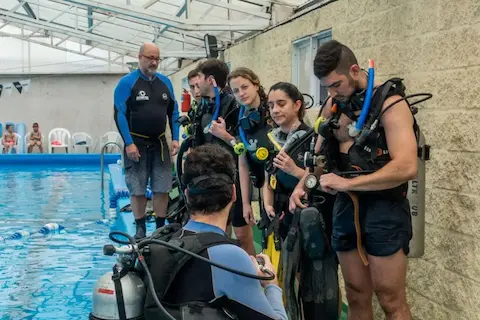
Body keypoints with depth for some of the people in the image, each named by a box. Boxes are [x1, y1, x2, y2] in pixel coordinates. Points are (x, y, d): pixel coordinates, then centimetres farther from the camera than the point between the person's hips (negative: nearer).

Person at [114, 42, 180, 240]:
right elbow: (119, 114, -11)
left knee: (162, 188, 4)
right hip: (136, 143, -4)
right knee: (137, 189, 2)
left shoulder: (165, 82, 8)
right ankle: (140, 229, 13)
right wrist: (129, 143, -17)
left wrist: (175, 139, 4)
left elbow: (173, 112, 12)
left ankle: (161, 228, 14)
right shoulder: (127, 83, -7)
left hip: (160, 143, 4)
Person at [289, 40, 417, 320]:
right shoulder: (334, 106, 8)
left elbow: (407, 167, -24)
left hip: (383, 210, -6)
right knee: (357, 297, 12)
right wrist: (302, 185, -3)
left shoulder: (389, 103, -13)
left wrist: (346, 183, -25)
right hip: (345, 207, 6)